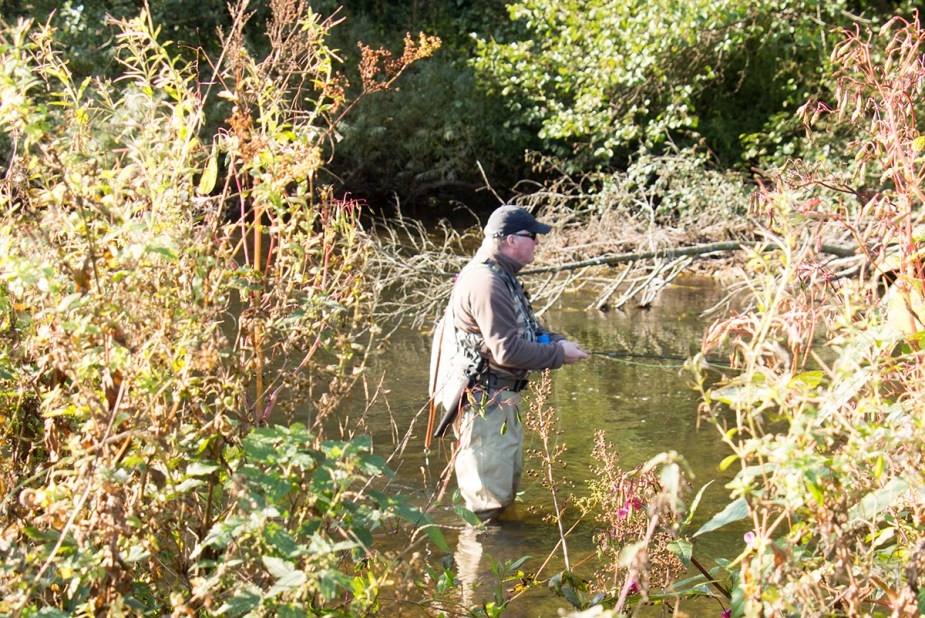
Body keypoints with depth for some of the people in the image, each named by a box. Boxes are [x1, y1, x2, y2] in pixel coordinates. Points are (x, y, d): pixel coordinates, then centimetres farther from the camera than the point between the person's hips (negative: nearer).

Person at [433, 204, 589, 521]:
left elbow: (525, 328, 22)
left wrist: (558, 341, 3)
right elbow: (507, 350, -27)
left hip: (503, 397, 11)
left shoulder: (502, 276, 13)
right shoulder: (486, 283, -23)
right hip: (485, 401, -11)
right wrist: (558, 354, -16)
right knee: (491, 494, -7)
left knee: (508, 483, 20)